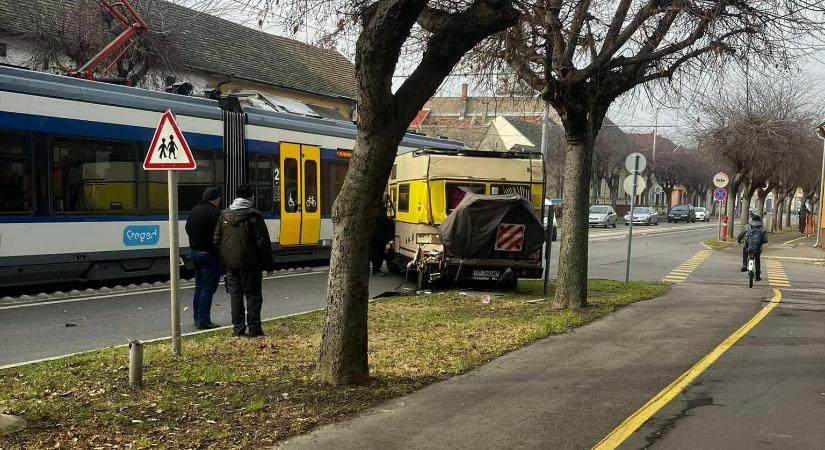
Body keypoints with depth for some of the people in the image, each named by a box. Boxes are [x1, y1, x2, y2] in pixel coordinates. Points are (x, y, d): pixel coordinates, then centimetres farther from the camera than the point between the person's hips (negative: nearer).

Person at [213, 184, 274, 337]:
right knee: (253, 296, 4)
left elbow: (217, 240, 7)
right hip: (249, 265, -4)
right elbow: (263, 243, -12)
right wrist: (268, 263, -3)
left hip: (230, 265, 4)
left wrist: (224, 259, 15)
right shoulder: (254, 216, -11)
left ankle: (238, 329, 13)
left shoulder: (224, 215, 4)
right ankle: (254, 329, 4)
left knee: (235, 296, 10)